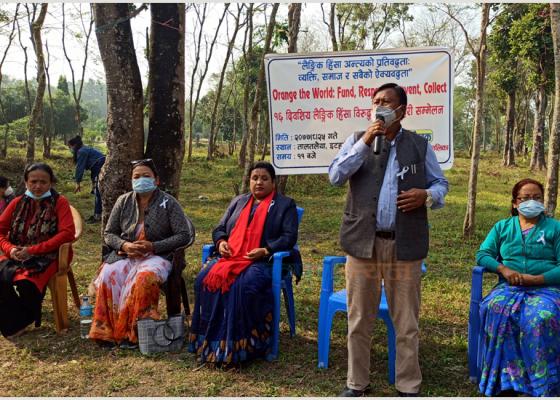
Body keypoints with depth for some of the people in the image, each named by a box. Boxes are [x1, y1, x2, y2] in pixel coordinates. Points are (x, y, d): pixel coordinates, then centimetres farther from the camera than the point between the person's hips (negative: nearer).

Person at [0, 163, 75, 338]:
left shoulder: (60, 202, 0)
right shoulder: (17, 203, 12)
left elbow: (68, 233, -12)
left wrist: (33, 249, -16)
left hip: (46, 257, -4)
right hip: (16, 256, 4)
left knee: (24, 284, -32)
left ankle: (19, 322, -2)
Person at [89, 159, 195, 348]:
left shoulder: (169, 203, 2)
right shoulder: (123, 201, 12)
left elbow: (184, 235, -3)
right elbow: (108, 233, 15)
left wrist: (153, 246, -13)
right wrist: (124, 245, -8)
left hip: (156, 256, -3)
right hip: (124, 254, 3)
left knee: (144, 278, -37)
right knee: (108, 275, -30)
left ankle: (132, 333, -26)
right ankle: (107, 331, -22)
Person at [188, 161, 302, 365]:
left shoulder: (285, 205, 12)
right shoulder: (238, 202, 27)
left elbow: (289, 236, 0)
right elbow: (220, 228, 26)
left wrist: (265, 250, -15)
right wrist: (221, 241, 2)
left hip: (263, 261, -4)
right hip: (230, 256, 5)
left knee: (244, 285, -36)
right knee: (206, 278, -25)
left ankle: (238, 347, -27)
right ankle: (207, 342, -19)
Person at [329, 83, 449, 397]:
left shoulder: (420, 145, 7)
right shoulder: (357, 140, 8)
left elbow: (441, 184, 12)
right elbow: (335, 177, -5)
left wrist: (427, 195, -11)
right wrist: (365, 142, -11)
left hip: (405, 245, 0)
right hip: (363, 242, 1)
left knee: (407, 322, 7)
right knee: (360, 320, 10)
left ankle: (409, 387, 22)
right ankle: (357, 383, 25)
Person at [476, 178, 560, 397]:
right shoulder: (502, 227, 21)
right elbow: (483, 254, 10)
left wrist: (537, 278, -13)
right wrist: (503, 269, -9)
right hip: (510, 286, 2)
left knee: (541, 317, -37)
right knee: (496, 309, -34)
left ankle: (541, 385, -26)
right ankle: (505, 379, -29)